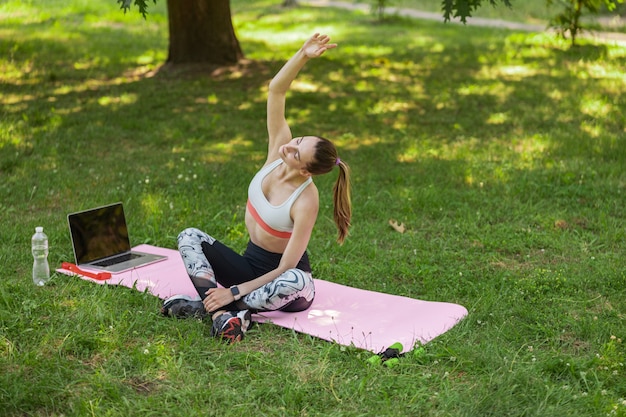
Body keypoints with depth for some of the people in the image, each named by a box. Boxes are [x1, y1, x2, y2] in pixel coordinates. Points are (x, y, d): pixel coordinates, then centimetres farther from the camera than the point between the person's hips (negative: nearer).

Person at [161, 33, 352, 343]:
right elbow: (276, 91, -19)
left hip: (283, 277, -6)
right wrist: (303, 56, -32)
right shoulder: (278, 147, -11)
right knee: (190, 237, -13)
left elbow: (286, 269, -26)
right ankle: (224, 315, -34)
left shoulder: (305, 201, -27)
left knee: (296, 282, -41)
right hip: (249, 263, 7)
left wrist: (235, 292, -26)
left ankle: (208, 305, -28)